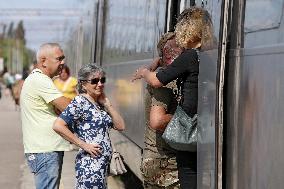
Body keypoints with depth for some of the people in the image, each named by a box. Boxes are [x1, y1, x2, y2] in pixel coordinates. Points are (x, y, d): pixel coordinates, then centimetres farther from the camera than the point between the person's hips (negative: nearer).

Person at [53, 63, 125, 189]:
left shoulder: (99, 104, 12)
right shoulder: (80, 102, -11)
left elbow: (120, 126, 9)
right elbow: (58, 125, -22)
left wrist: (107, 104, 2)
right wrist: (83, 145, -18)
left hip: (102, 165, 8)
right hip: (90, 165, -8)